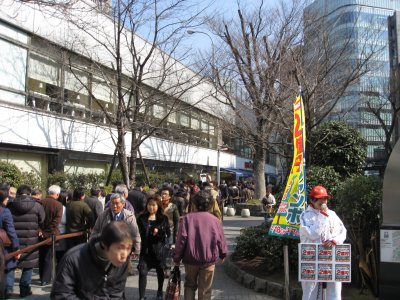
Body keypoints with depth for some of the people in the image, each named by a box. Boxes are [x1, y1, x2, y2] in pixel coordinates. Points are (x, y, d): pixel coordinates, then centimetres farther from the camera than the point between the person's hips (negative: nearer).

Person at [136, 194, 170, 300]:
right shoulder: (142, 218, 0)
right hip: (146, 249, 0)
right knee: (142, 272, -10)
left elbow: (168, 233, -3)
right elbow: (139, 233, -1)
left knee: (160, 271, 17)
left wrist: (159, 231, -18)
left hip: (159, 249, 1)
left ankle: (160, 292, 40)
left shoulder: (163, 218, -2)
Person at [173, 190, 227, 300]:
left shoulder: (187, 218, -7)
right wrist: (223, 254, 21)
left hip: (191, 258, 0)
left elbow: (181, 238, -10)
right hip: (209, 259, 0)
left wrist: (177, 257, 0)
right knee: (205, 289, 9)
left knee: (190, 285, 20)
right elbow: (221, 239, 3)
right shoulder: (214, 219, -4)